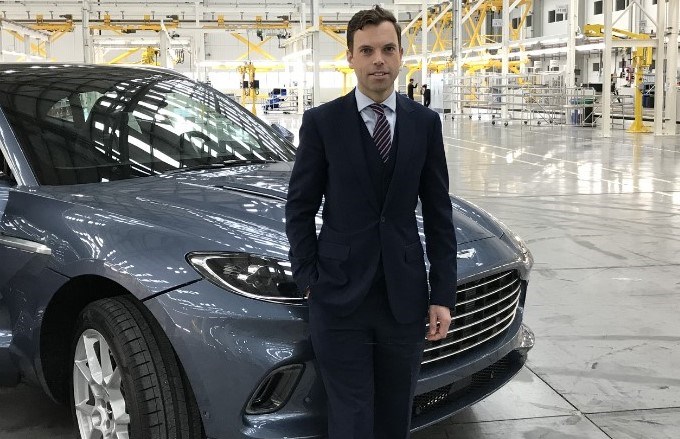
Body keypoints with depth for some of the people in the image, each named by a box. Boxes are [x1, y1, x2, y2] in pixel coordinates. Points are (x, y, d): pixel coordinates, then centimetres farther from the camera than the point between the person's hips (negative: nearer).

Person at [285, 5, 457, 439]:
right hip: (340, 295, -2)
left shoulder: (425, 123, 4)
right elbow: (299, 208, 2)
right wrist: (309, 280, -3)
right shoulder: (321, 122, -2)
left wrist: (443, 294, 1)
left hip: (405, 295, 2)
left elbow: (438, 212, 5)